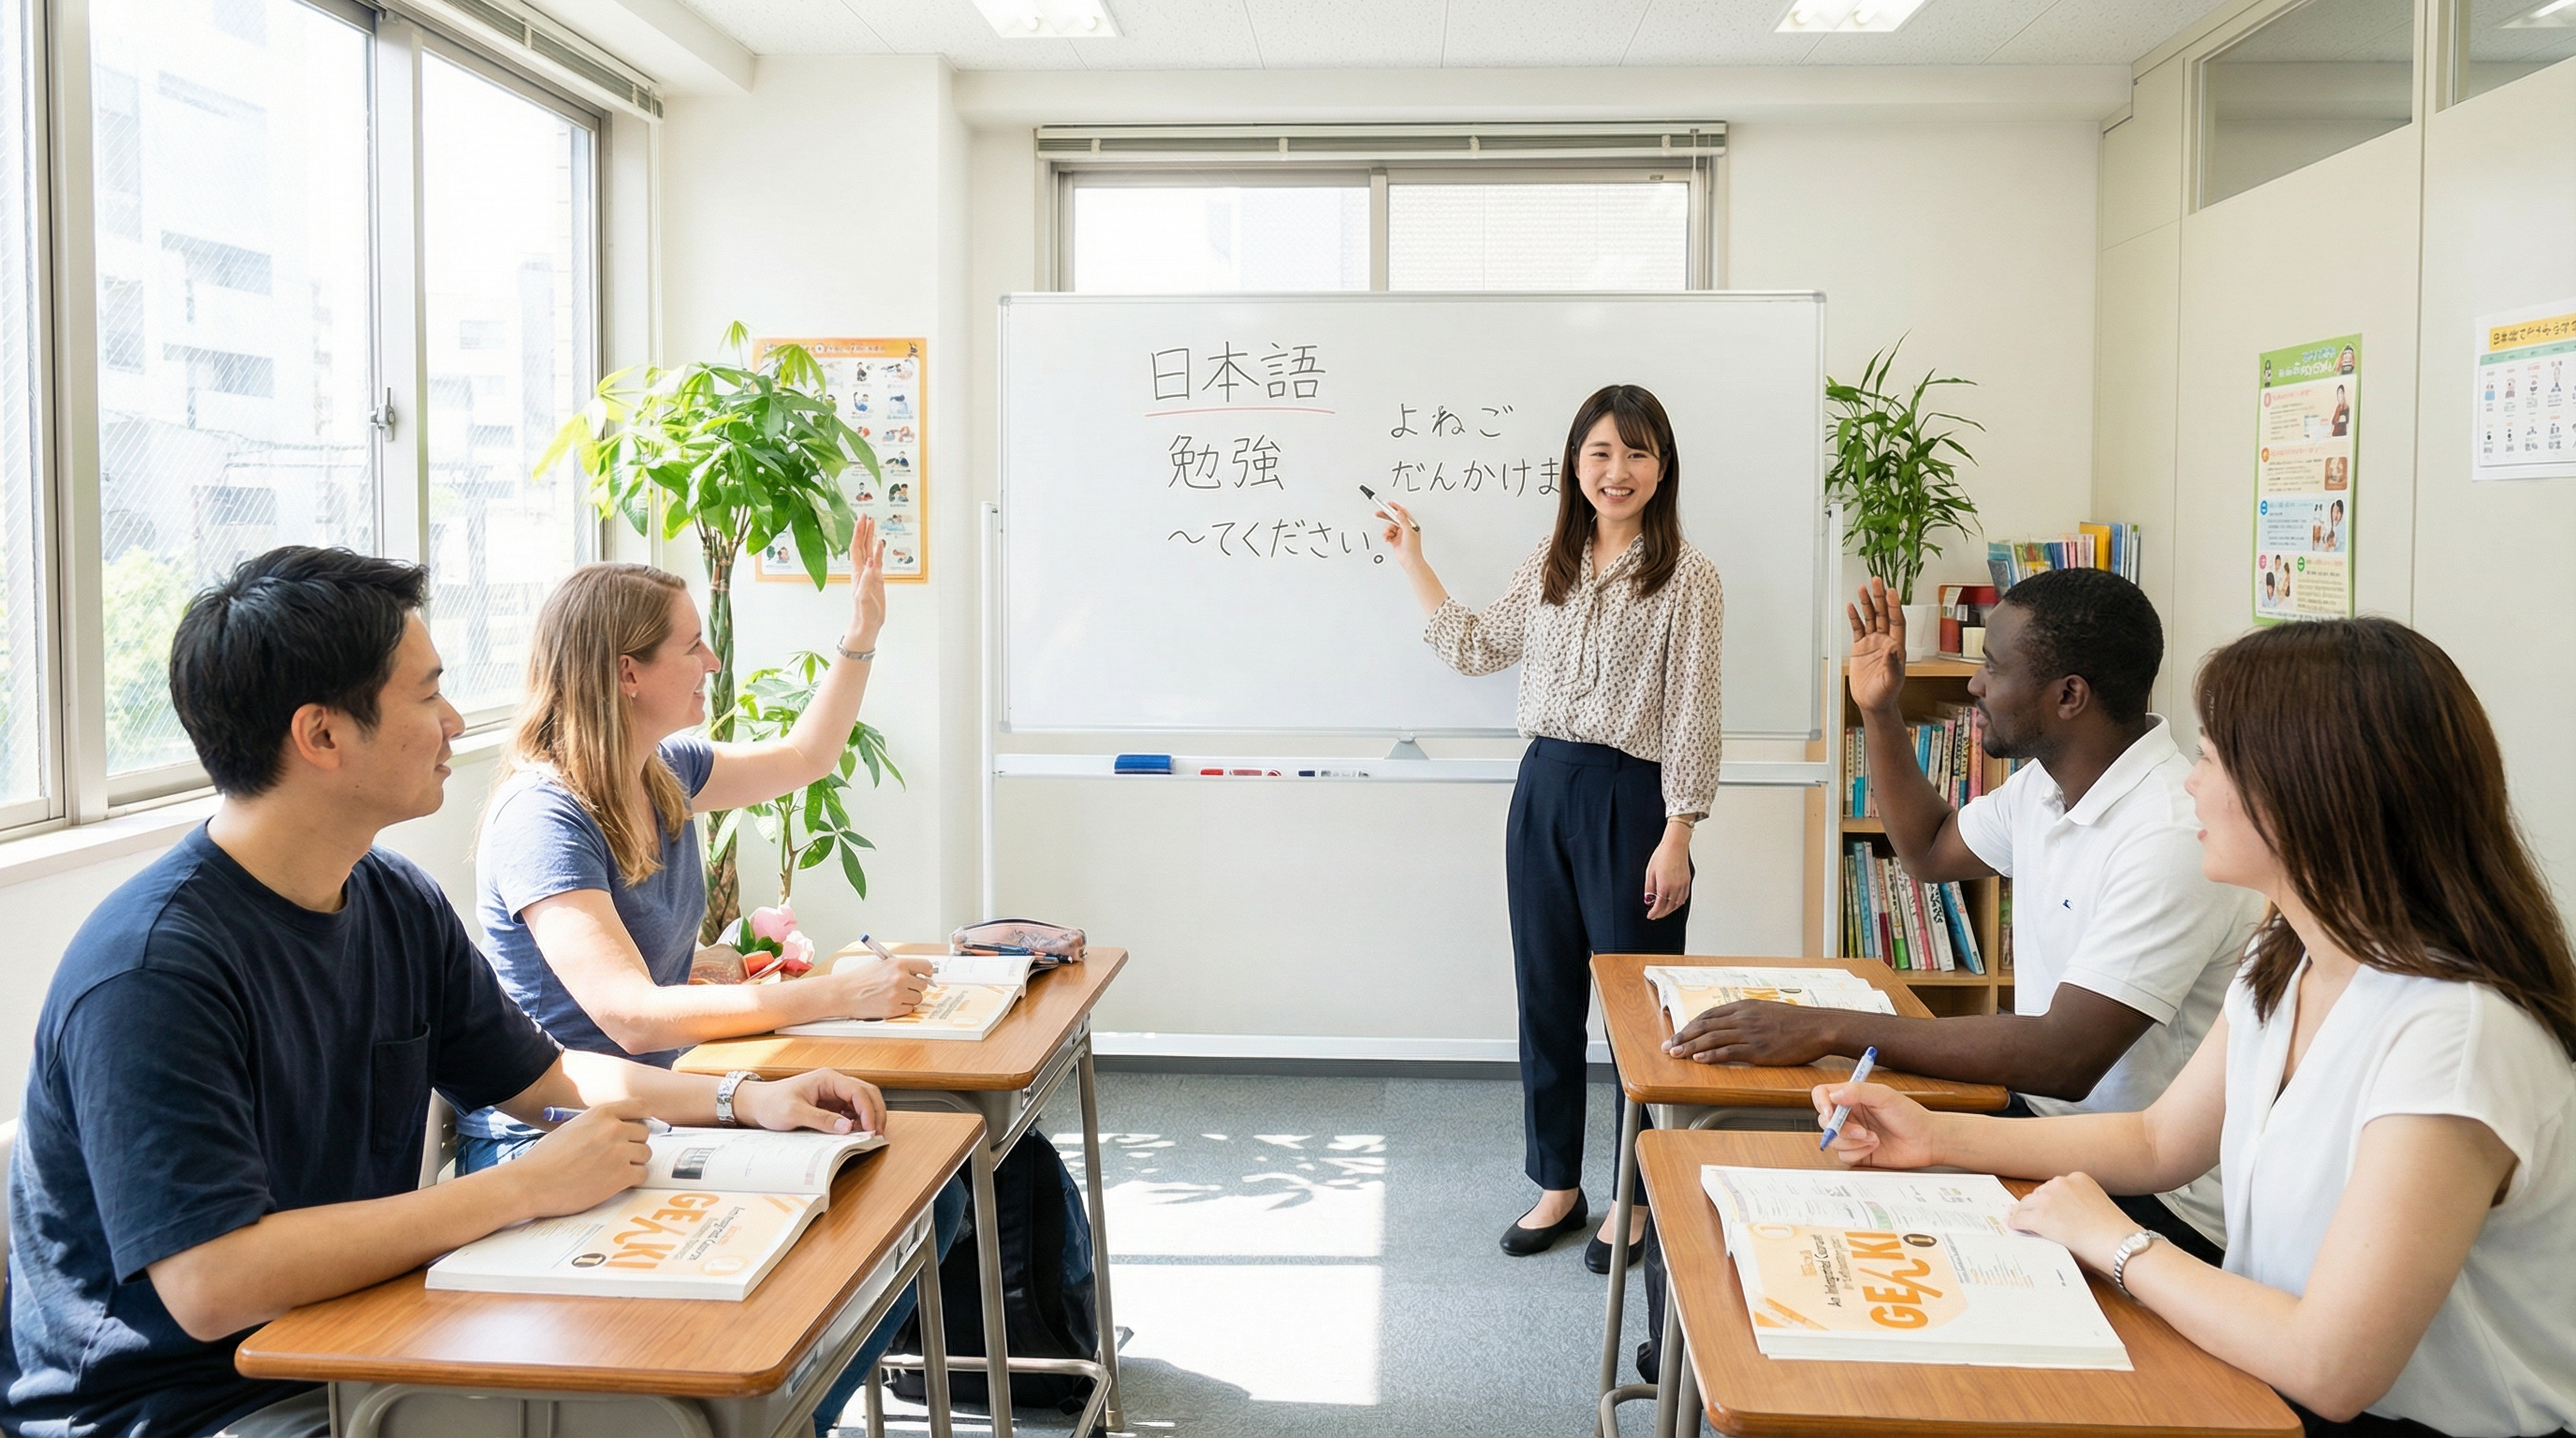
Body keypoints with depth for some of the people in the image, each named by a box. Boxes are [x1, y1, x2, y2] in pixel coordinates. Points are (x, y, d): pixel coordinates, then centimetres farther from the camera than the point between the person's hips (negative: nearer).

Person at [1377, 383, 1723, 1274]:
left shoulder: (1686, 576, -8)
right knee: (1545, 995, 13)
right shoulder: (1549, 564, 9)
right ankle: (1557, 1184, 28)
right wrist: (1412, 562, 19)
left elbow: (1692, 716, -10)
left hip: (1631, 798, -6)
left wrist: (1676, 836, -14)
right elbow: (1476, 650, 17)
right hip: (1544, 789, 6)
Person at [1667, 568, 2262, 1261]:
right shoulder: (2047, 783, 5)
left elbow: (2066, 1059, -32)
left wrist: (1829, 1029, -31)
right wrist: (1879, 711, 12)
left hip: (2150, 1201, -8)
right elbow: (1929, 850, 25)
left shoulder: (2174, 837, -25)